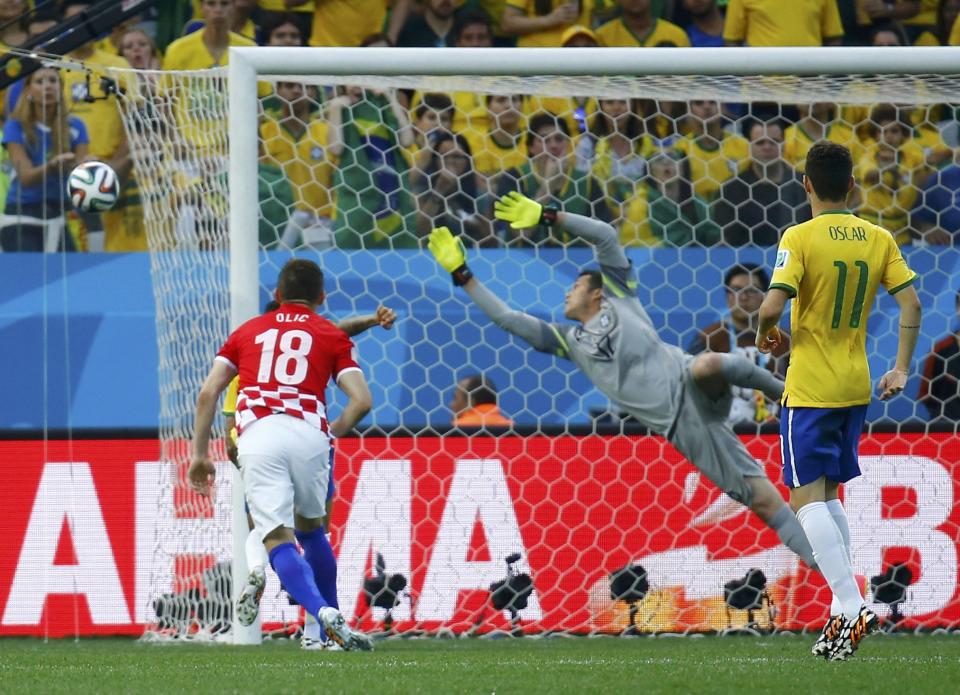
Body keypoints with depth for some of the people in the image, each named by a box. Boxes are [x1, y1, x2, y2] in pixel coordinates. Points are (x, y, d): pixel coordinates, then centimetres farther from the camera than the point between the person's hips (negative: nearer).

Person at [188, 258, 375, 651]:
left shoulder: (247, 331, 24)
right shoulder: (332, 336, 19)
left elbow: (208, 392, 15)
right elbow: (361, 400, 6)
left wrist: (199, 454, 17)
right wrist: (332, 432, 21)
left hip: (256, 438, -1)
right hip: (308, 434, 1)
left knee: (278, 539, -8)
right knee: (310, 529, 21)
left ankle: (323, 614, -30)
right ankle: (331, 628, 18)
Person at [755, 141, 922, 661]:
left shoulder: (800, 238, -13)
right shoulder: (878, 239, 4)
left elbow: (772, 306, -20)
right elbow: (910, 303, 2)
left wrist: (764, 335, 2)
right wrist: (901, 369, 9)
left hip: (810, 390, -6)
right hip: (856, 386, 6)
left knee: (806, 498, -5)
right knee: (828, 495, 18)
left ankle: (850, 605, -20)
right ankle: (843, 610, 13)